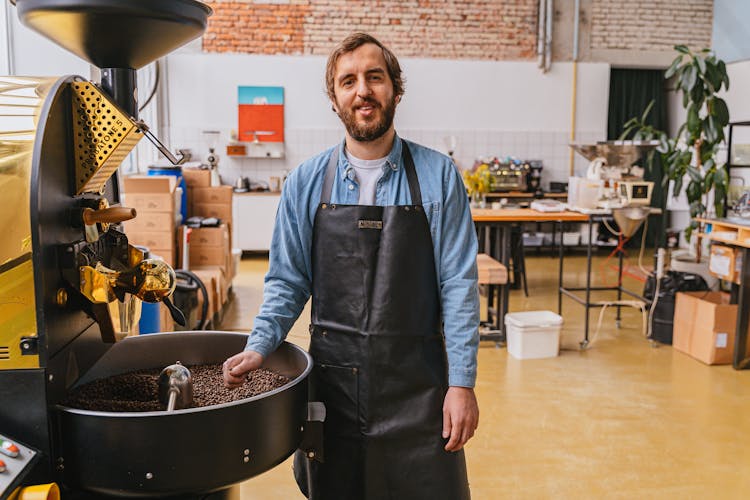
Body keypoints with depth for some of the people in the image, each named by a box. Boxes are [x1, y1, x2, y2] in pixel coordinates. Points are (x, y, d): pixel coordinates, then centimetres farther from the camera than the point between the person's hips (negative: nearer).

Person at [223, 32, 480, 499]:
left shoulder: (438, 176, -5)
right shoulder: (306, 182, 1)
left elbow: (458, 284, -6)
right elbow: (288, 281, 6)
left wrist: (462, 382, -9)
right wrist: (259, 347, -8)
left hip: (416, 379, -1)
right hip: (332, 378, 2)